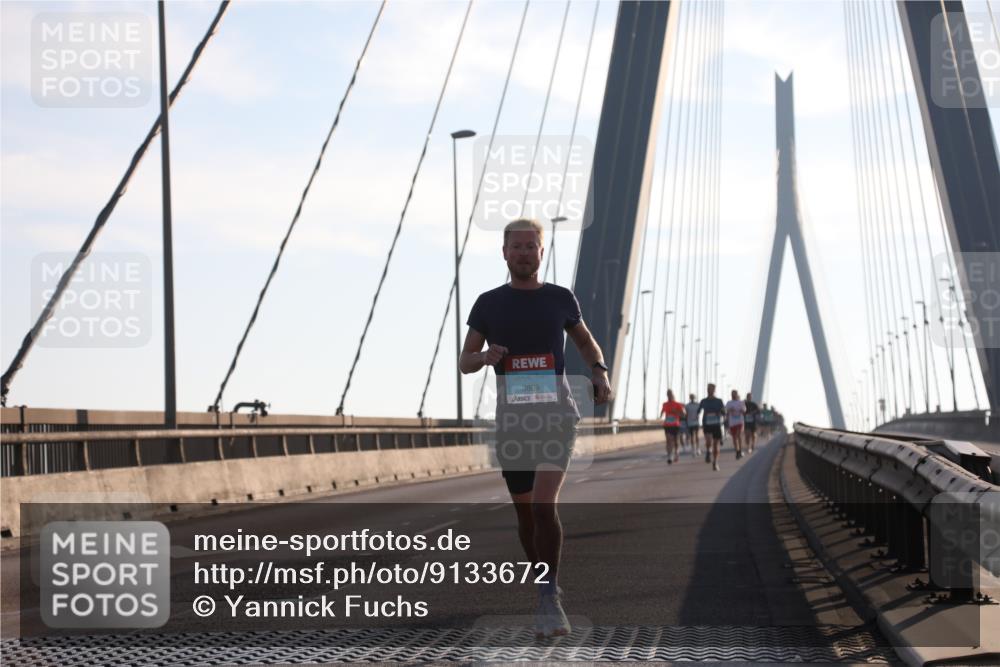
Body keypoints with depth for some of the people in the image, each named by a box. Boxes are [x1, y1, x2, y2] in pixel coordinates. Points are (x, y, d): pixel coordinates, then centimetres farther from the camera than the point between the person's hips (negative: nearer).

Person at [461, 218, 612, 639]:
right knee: (525, 511, 9)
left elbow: (585, 341, 22)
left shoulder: (560, 299, 5)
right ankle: (548, 596, 27)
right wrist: (486, 356, -15)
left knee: (544, 505, -20)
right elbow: (465, 362, 9)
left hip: (555, 415, -2)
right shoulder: (488, 304, 5)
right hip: (512, 418, 2)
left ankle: (549, 599, -14)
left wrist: (600, 373, 3)